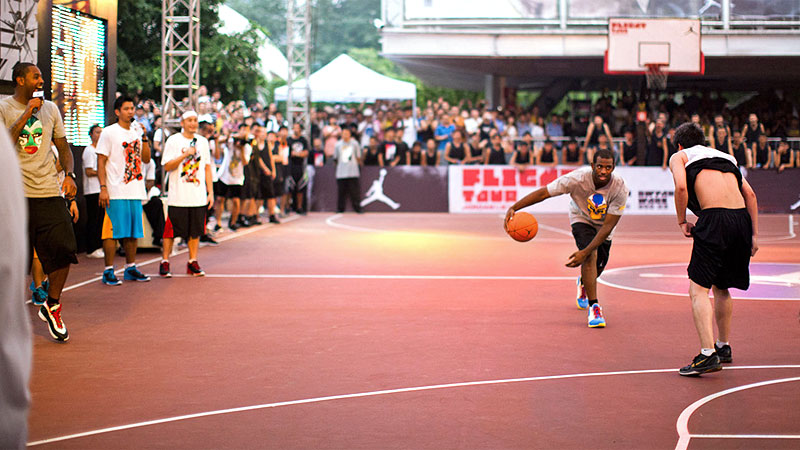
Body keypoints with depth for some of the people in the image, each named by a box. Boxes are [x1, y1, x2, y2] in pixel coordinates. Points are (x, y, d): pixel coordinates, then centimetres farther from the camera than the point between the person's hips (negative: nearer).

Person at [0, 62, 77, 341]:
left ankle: (52, 306, 13)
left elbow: (63, 147, 21)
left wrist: (69, 174, 4)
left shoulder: (50, 109, 14)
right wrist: (27, 113, -14)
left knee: (63, 250, -7)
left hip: (49, 192, 4)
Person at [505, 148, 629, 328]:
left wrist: (584, 252, -39)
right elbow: (543, 193, -29)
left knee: (596, 269, 13)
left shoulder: (620, 188, -33)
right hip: (581, 219, -2)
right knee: (591, 256, -28)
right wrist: (513, 208, -40)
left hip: (603, 227, 2)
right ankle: (594, 307, -22)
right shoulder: (578, 178, -35)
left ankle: (583, 284, 51)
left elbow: (608, 226, -32)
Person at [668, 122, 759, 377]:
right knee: (721, 288, 23)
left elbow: (681, 186, -7)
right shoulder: (725, 157, 29)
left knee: (698, 289, -4)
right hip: (742, 219, 6)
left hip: (714, 219, -6)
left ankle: (708, 354, -18)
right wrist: (754, 235, 15)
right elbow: (750, 194, 17)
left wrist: (682, 221, 5)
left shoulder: (679, 157, 15)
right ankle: (723, 347, 33)